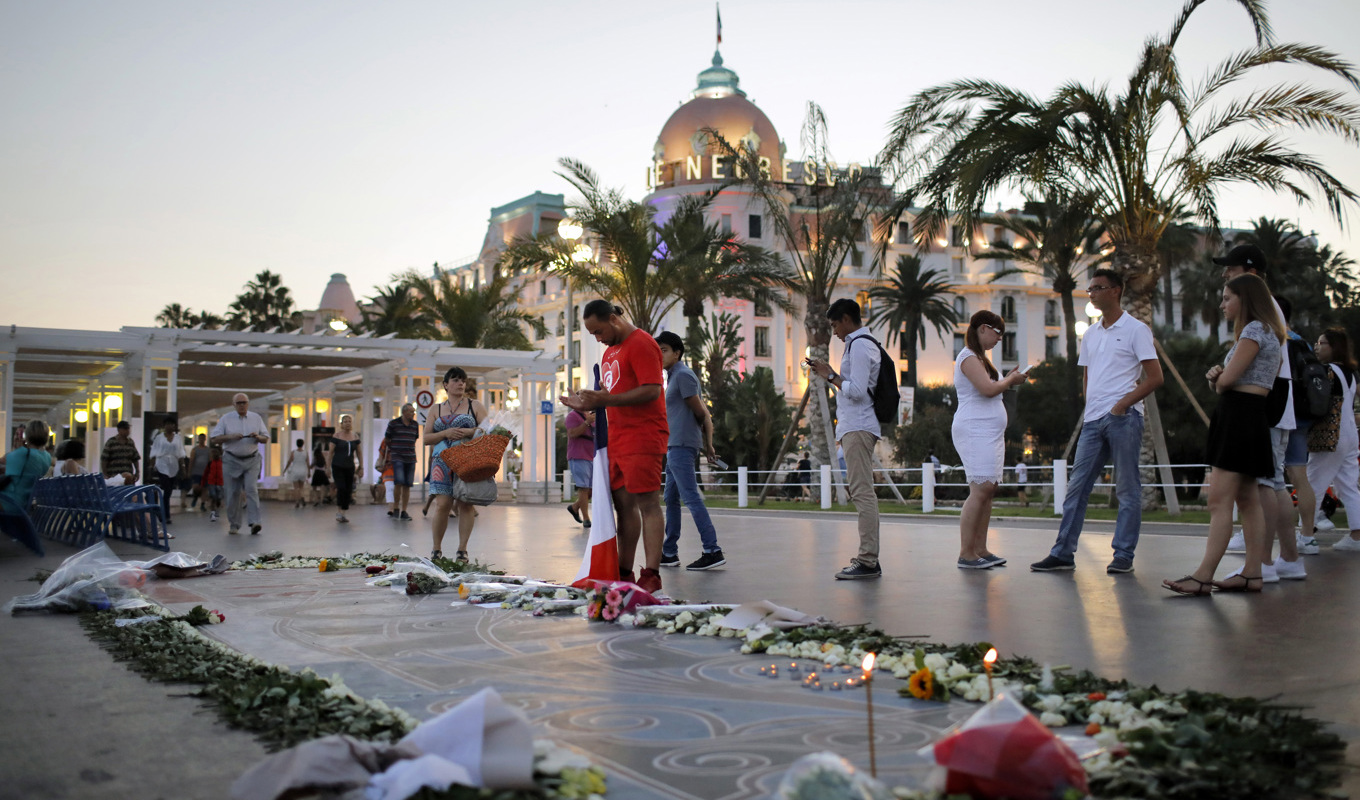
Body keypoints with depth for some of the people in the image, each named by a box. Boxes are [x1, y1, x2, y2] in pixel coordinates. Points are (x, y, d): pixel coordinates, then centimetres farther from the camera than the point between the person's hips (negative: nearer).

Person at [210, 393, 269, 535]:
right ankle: (234, 525, 11)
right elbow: (215, 439, 0)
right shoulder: (226, 418, 3)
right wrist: (230, 436, -16)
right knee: (233, 493, 1)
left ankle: (254, 523, -20)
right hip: (231, 460, 0)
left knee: (251, 489, -14)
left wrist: (258, 437, -12)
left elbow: (266, 439, 11)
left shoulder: (256, 418, 8)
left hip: (251, 460, 0)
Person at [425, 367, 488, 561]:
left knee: (466, 504, -4)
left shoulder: (474, 406, 10)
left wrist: (468, 432, -15)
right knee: (442, 504, -9)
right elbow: (426, 438, 10)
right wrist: (446, 433, -7)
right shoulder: (436, 410, 15)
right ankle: (437, 549, 3)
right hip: (443, 461, 1)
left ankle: (462, 549, 5)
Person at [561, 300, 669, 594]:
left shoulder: (641, 343, -9)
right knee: (624, 504, 9)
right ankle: (624, 573, 13)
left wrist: (604, 399, -20)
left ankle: (651, 575, -8)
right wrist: (588, 403, 8)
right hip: (617, 439, 9)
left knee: (647, 504, -8)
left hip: (642, 437, -9)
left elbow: (651, 391, -19)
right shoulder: (610, 350, 21)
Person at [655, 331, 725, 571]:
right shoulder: (673, 376, 21)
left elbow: (700, 412, -7)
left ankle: (713, 551, -15)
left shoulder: (683, 375, -9)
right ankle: (669, 553, 18)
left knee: (691, 498, -13)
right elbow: (704, 416, 20)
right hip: (674, 446, 10)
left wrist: (707, 445, 5)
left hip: (681, 446, -10)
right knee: (671, 499, 13)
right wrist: (707, 445, 15)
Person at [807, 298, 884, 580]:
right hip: (856, 426, 11)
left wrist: (830, 376, -9)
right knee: (862, 492, 11)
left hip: (858, 427, -11)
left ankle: (868, 561, -14)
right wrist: (829, 374, 16)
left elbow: (856, 391, -20)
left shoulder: (859, 347, -11)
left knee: (862, 492, -13)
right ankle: (868, 558, 14)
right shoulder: (865, 344, 21)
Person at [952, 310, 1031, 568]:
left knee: (988, 489, 5)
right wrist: (1011, 380, -4)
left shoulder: (979, 357, 23)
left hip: (990, 432, 10)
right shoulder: (969, 357, -9)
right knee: (981, 489, -14)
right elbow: (988, 388, -20)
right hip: (975, 431, -10)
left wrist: (1009, 379, 14)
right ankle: (966, 553, -14)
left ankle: (980, 549, 7)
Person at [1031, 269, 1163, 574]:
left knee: (1127, 489, 0)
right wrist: (1091, 406, 10)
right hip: (1093, 420, 6)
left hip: (1124, 418, -6)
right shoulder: (1090, 334, 17)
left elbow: (1155, 378, -6)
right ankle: (1063, 553, 6)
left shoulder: (1136, 329, -2)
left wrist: (1122, 404, -13)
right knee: (1077, 486, 3)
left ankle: (1124, 555, 6)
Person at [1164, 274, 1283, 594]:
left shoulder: (1254, 329, -10)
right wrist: (1216, 376, -5)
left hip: (1240, 414, -11)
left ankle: (1203, 575, -16)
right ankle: (1252, 573, 10)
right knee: (1247, 499, 9)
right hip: (1251, 417, 11)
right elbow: (1224, 380, 17)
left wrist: (1219, 382, 6)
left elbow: (1228, 379, -17)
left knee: (1219, 499, -14)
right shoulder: (1265, 332, 24)